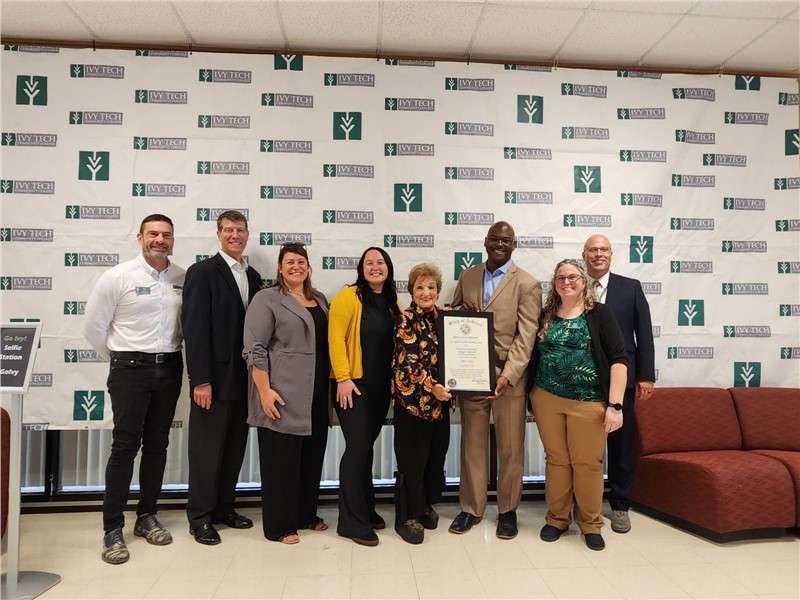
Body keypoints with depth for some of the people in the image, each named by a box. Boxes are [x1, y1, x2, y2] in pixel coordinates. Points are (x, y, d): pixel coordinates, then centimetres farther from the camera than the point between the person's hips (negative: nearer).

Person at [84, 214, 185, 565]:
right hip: (130, 369, -3)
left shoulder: (184, 278, 1)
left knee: (157, 444, 12)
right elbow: (94, 326, -1)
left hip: (169, 368, 4)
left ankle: (147, 516, 26)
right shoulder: (118, 276, -7)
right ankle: (112, 529, 9)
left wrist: (171, 354, 8)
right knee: (125, 446, -2)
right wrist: (120, 359, 6)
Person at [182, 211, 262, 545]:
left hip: (244, 378, 6)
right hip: (214, 378, -6)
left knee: (235, 447, 13)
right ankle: (200, 517, 18)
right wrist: (201, 380, -18)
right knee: (207, 449, 4)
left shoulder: (253, 277, 12)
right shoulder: (202, 272, -6)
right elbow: (195, 328, -13)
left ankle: (224, 507, 28)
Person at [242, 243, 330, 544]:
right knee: (281, 458, 3)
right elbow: (254, 349, -12)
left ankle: (306, 515, 30)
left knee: (312, 455, 14)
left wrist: (332, 383, 13)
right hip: (283, 396, -7)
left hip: (316, 396, 7)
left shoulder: (320, 300, 14)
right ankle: (279, 525, 16)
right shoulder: (267, 299, -6)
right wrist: (265, 390, -19)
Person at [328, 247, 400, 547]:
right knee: (357, 447, -5)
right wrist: (343, 378, -19)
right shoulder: (348, 297, -10)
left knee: (366, 447, 15)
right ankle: (352, 521, 6)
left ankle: (365, 510, 27)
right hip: (354, 384, -6)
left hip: (382, 386, 6)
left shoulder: (392, 302, 10)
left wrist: (397, 380, 8)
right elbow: (335, 338, -15)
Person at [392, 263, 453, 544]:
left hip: (440, 397, 6)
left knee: (436, 454, 14)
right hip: (413, 397, -6)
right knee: (412, 459, 3)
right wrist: (432, 386, -25)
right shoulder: (406, 320, -9)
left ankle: (425, 505, 32)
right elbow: (408, 361, -16)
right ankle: (407, 517, 17)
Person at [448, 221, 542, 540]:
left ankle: (508, 510, 25)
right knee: (472, 444, 11)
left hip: (509, 376, -3)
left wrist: (507, 376, -21)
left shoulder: (528, 284, -4)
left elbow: (525, 337, -10)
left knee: (511, 448, 7)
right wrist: (461, 311, -7)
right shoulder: (467, 277, 10)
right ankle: (471, 508, 25)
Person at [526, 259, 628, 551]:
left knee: (587, 462, 5)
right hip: (547, 399, 3)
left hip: (588, 401, -2)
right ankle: (557, 519, 27)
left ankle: (590, 524, 24)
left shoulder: (599, 314, -2)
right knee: (556, 459, 10)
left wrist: (615, 404, -13)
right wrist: (532, 397, 2)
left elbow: (618, 359, -7)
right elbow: (533, 356, 10)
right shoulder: (545, 316, 7)